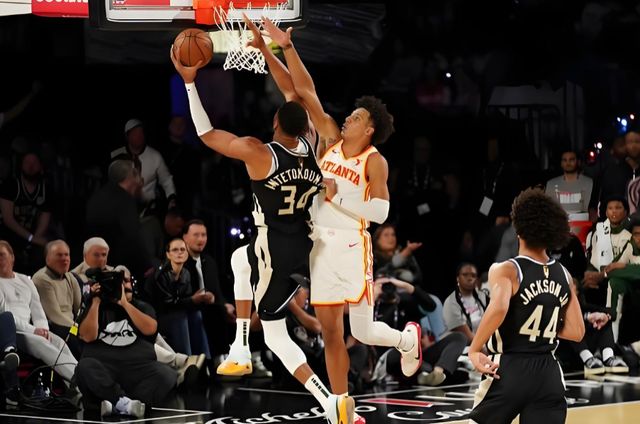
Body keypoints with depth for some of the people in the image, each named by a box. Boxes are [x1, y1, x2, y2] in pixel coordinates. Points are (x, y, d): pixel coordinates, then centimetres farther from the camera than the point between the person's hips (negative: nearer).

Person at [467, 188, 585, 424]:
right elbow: (576, 332, 9)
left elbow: (499, 308, -28)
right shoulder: (563, 276, 8)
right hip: (548, 374, 4)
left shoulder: (506, 270, -9)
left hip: (509, 370, -4)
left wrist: (474, 350, -18)